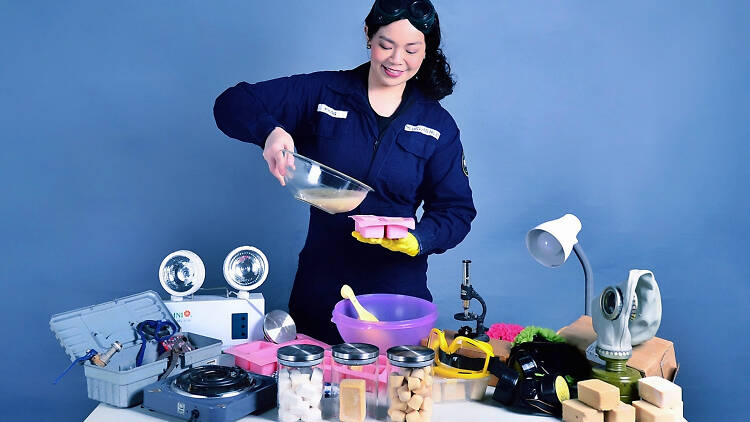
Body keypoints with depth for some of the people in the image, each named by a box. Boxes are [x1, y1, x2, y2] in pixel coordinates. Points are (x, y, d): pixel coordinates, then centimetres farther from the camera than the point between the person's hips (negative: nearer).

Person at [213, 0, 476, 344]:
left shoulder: (437, 125, 2)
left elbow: (457, 210, 1)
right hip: (321, 284, 0)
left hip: (396, 286, 0)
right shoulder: (321, 93, 0)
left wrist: (418, 240, -20)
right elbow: (232, 104, -2)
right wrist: (269, 131, -24)